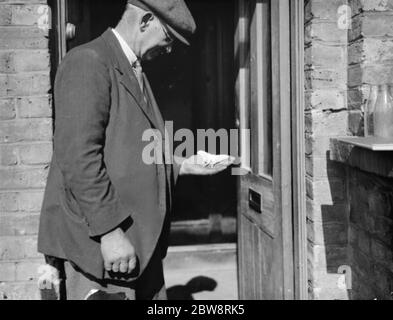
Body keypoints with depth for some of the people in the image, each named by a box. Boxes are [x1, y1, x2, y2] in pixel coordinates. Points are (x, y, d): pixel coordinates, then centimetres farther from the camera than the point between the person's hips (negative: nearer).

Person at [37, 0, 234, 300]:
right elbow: (78, 156, -20)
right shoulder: (88, 61, -11)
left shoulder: (134, 72, 18)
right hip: (100, 241, -9)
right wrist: (109, 231, -22)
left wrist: (181, 166, 12)